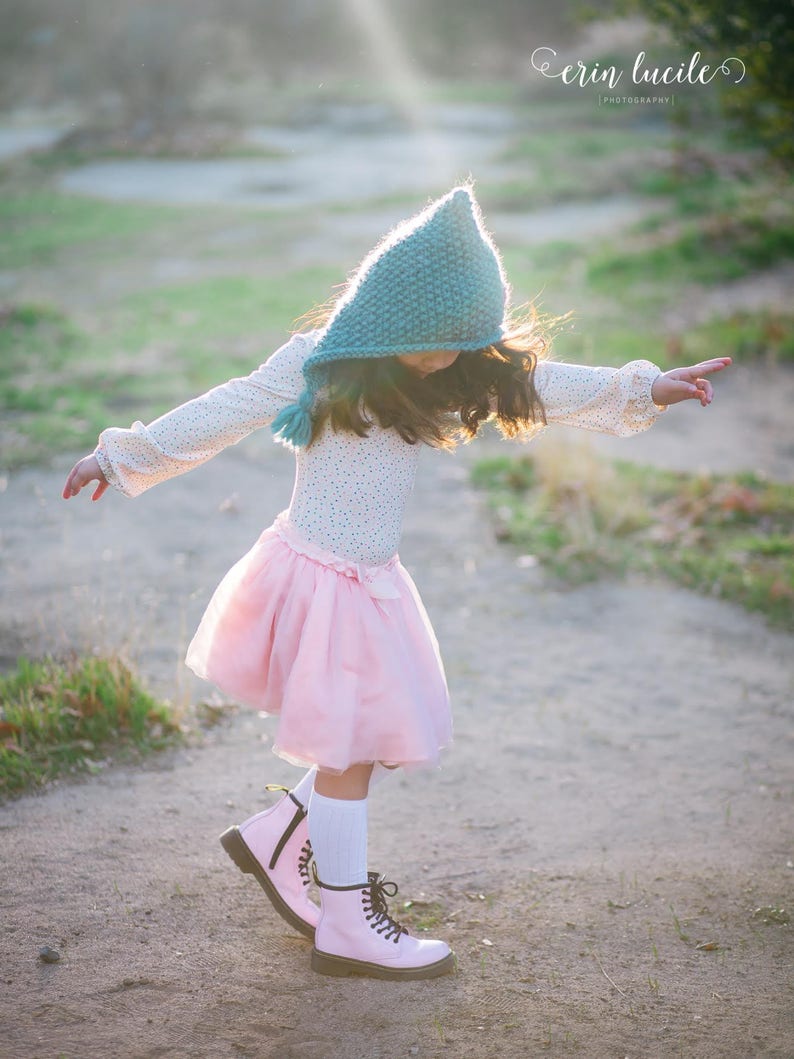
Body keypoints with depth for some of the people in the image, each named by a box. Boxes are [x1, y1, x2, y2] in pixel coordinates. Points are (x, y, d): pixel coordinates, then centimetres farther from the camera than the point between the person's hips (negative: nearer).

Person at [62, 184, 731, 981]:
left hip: (371, 583, 7)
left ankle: (274, 839, 30)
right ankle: (348, 928, 13)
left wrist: (643, 390, 14)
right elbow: (217, 417, -7)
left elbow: (538, 383, 13)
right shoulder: (314, 365, -13)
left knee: (383, 738, 10)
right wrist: (124, 457, -1)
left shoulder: (438, 368, 6)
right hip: (318, 577, -7)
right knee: (348, 750, 0)